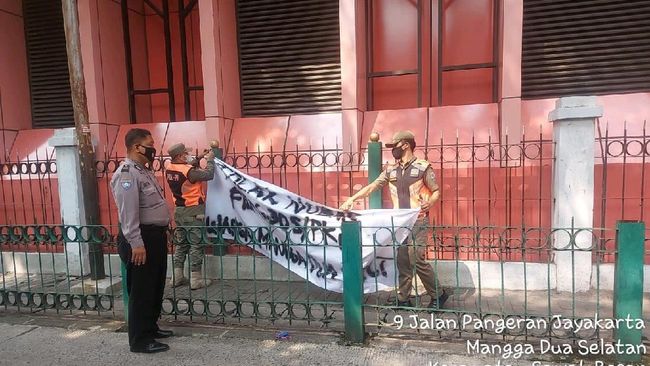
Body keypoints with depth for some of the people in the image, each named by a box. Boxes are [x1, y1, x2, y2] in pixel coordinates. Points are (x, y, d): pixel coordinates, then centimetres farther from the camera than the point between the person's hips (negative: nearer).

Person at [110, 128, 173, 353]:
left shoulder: (143, 170, 14)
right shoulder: (126, 174, -17)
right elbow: (128, 213, -23)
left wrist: (163, 229, 21)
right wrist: (136, 244, -25)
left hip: (156, 236, 10)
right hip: (141, 239, -10)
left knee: (155, 287, 19)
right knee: (141, 291, 0)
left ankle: (151, 327, 34)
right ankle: (140, 340, 12)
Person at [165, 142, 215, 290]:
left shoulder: (170, 169, 2)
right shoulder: (188, 171, -21)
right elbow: (208, 174, -21)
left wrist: (199, 157, 11)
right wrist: (210, 160, -6)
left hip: (179, 211, 8)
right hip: (193, 211, -8)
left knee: (181, 244, 15)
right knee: (196, 245, -1)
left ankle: (177, 277, 20)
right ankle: (196, 279, 3)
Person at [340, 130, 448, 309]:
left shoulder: (423, 167, -4)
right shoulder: (391, 171, 11)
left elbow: (436, 191, -1)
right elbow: (371, 187, 10)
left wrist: (429, 202, -22)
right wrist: (352, 199, 3)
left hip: (418, 221, -5)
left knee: (417, 260, -9)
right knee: (402, 261, 7)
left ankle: (438, 294, 10)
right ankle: (403, 299, 17)